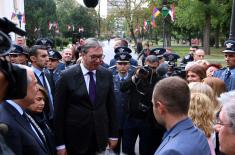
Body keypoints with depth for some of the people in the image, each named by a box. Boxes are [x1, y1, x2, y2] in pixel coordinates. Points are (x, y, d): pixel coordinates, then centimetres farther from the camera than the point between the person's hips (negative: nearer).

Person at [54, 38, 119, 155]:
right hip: (75, 138, -3)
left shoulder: (107, 75, 1)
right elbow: (59, 111, -7)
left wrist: (113, 134, 8)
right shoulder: (67, 76, -10)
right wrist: (60, 144, -7)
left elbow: (111, 106, 8)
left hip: (100, 137, 3)